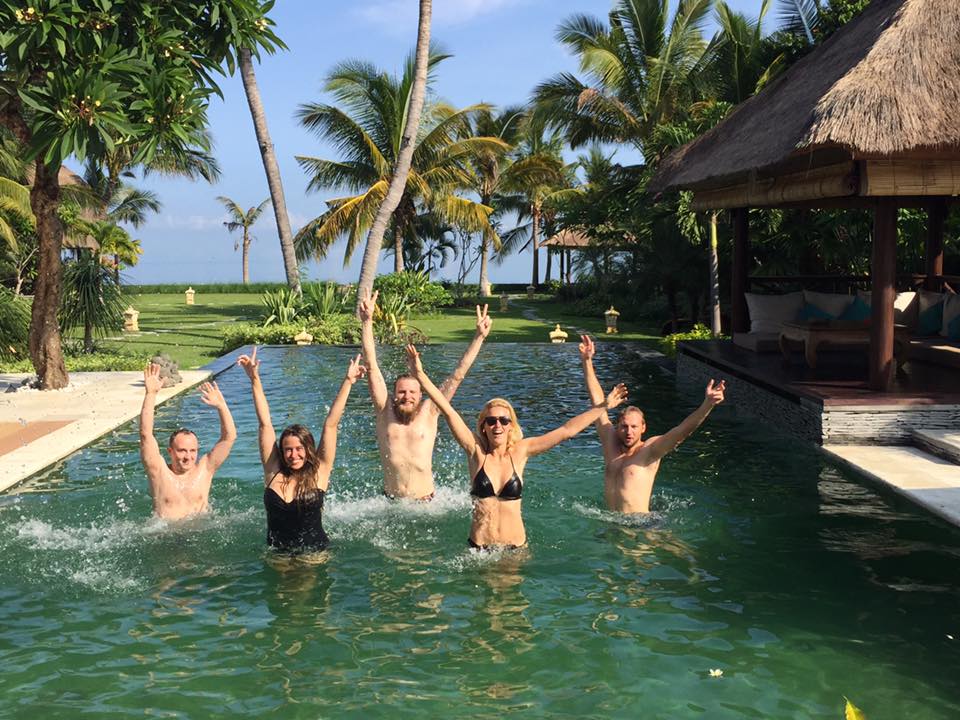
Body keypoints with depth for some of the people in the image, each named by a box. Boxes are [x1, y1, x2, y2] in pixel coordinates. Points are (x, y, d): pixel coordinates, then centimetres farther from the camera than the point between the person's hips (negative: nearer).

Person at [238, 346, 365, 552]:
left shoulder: (319, 472, -3)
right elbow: (265, 423, 1)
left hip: (315, 553, -2)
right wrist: (255, 380, 3)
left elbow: (331, 424, -4)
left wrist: (348, 382, -2)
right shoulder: (273, 470, 1)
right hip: (277, 555, 2)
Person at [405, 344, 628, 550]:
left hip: (516, 546, 1)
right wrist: (420, 374, -14)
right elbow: (447, 410, -9)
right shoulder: (476, 450, -3)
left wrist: (603, 406, 1)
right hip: (478, 546, -1)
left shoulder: (520, 451, 0)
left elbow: (567, 430, 1)